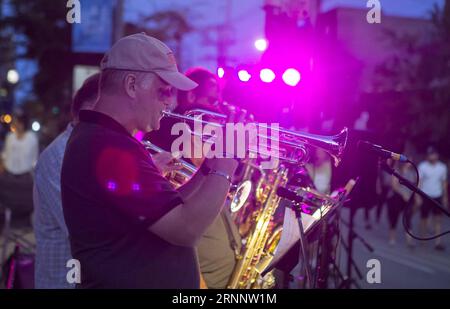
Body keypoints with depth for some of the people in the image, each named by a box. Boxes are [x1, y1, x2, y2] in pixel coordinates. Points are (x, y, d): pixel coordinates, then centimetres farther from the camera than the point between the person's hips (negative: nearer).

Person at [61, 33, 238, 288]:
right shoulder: (109, 148, -24)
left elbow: (168, 209, 9)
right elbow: (187, 229, -26)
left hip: (145, 280, 10)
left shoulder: (106, 139, 9)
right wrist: (226, 161, -17)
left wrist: (210, 166, -1)